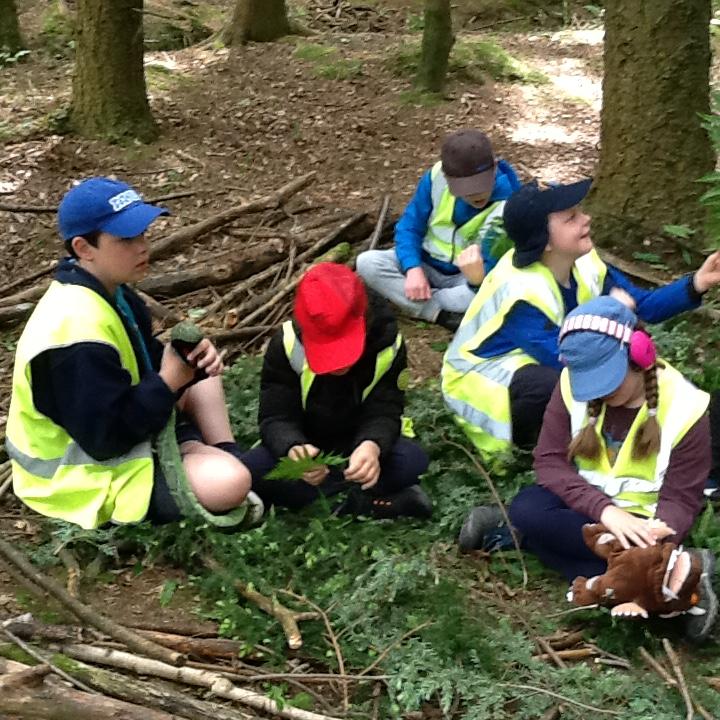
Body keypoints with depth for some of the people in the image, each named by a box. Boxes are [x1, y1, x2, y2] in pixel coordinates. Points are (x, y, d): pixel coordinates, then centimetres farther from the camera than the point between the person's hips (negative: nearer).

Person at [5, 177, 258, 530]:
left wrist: (190, 360, -9)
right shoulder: (79, 331, -32)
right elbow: (106, 438, -29)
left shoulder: (107, 293, 0)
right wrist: (169, 381, -23)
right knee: (230, 484, -27)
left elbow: (146, 361, 12)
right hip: (93, 472, -11)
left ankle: (225, 457, 6)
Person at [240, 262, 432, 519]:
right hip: (305, 446, 1)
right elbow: (276, 417, -21)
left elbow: (384, 413, -20)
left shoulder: (387, 342, -18)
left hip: (361, 444, -1)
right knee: (248, 473, -32)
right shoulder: (287, 344, -20)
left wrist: (372, 446, -45)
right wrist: (293, 449, -46)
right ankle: (371, 497, -28)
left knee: (413, 459, -32)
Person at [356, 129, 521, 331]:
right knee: (367, 262, -23)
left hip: (466, 277, -3)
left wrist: (479, 277, -54)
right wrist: (413, 269, -23)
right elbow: (409, 227, -5)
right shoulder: (436, 177, -16)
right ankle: (444, 313, -27)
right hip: (426, 266, 3)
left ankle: (419, 303, -19)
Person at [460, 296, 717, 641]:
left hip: (639, 518, -5)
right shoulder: (574, 384, -9)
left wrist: (654, 546, -35)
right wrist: (603, 510, -29)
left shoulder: (683, 409, -15)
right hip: (586, 502, 5)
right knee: (524, 510, -31)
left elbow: (679, 500, -13)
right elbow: (549, 461, -12)